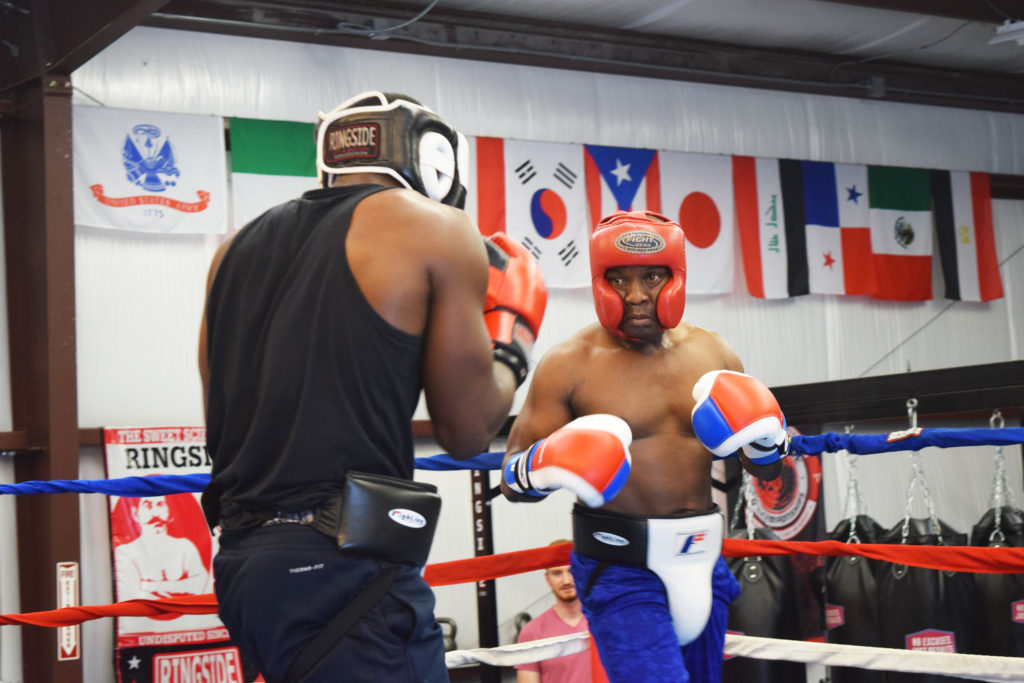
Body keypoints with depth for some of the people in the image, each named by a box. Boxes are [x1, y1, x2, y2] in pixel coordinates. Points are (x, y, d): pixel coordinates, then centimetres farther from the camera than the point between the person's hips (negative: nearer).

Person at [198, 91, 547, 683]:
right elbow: (467, 429, 2)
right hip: (341, 568, -7)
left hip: (242, 558, 7)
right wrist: (511, 346, 20)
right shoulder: (435, 230, 0)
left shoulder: (239, 248, 15)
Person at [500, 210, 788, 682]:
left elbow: (766, 471, 14)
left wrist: (765, 439, -9)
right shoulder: (570, 364, -7)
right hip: (620, 571, -5)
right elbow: (512, 479, -4)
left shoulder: (710, 352, 6)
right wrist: (541, 469, -27)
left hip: (702, 562, 6)